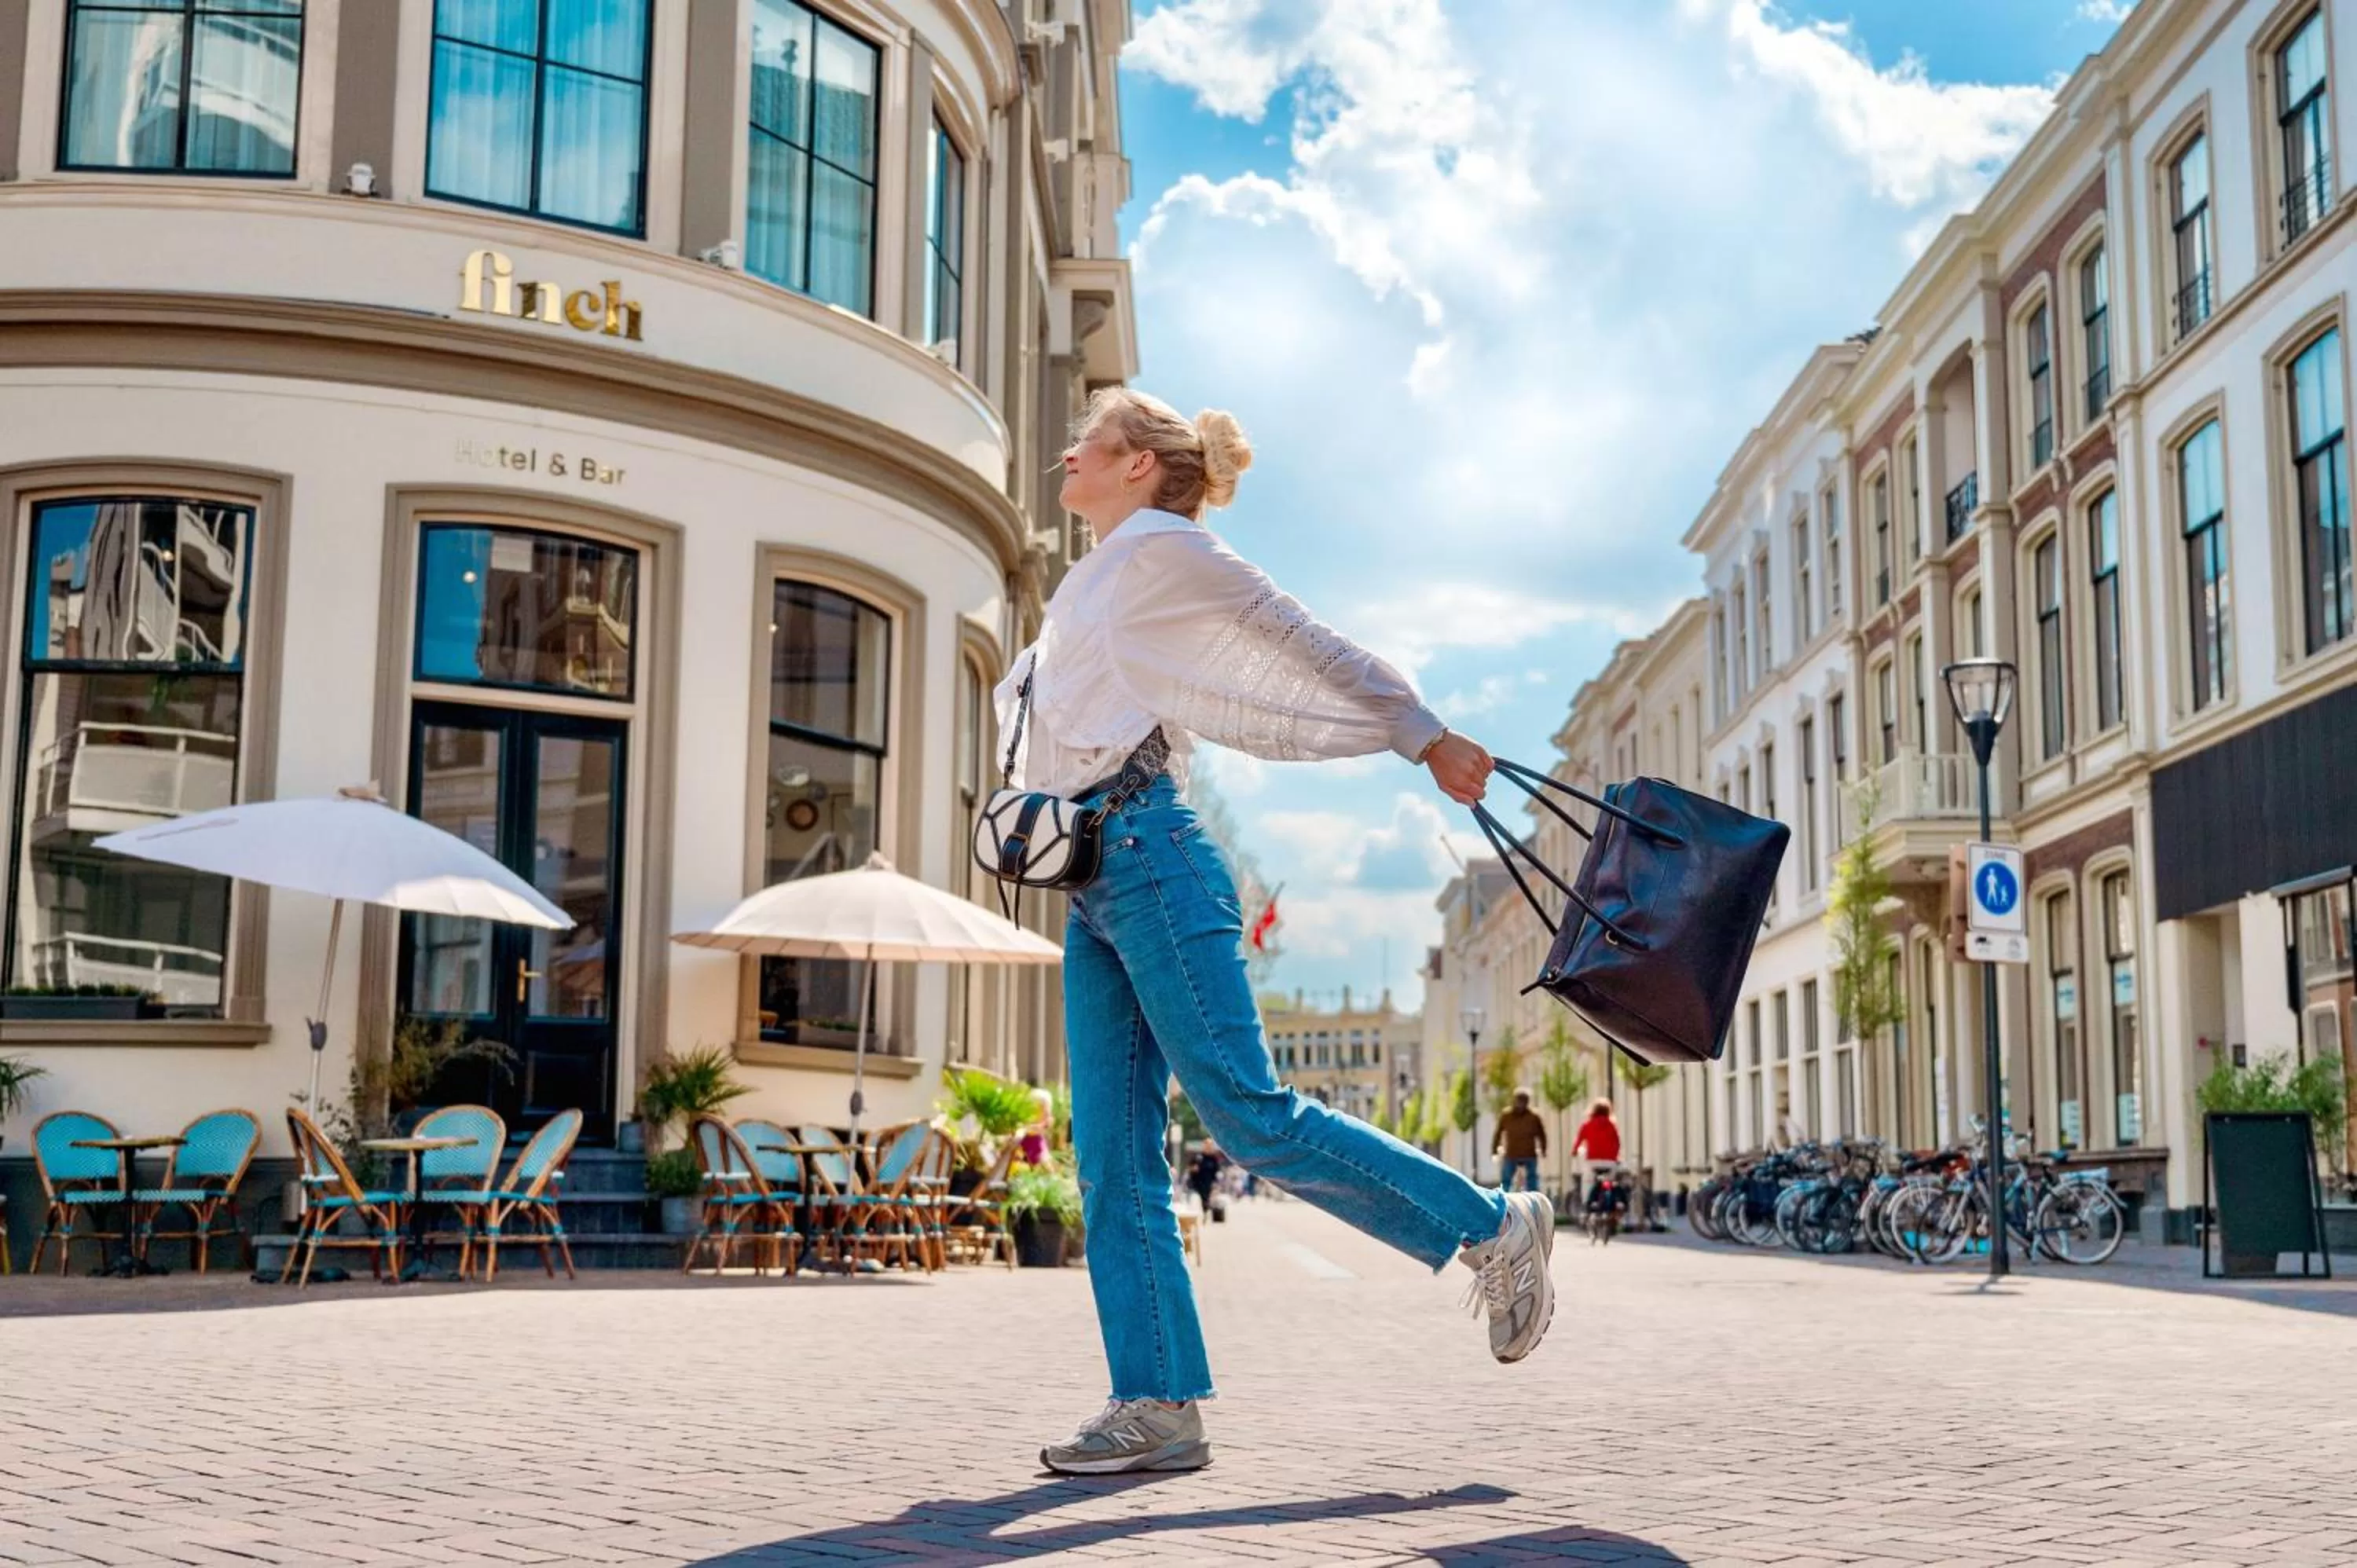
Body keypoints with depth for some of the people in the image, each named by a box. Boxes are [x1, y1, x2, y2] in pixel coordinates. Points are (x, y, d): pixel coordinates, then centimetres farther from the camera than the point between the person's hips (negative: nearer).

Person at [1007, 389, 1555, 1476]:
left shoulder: (1163, 551, -2)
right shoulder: (1098, 580, 23)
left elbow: (1305, 645, -1)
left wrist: (1429, 740, 2)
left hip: (1147, 858, -9)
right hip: (1093, 880, 9)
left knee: (1247, 1116, -12)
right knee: (1111, 1154, 1)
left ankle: (1491, 1228, 1)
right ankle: (1157, 1405, 2)